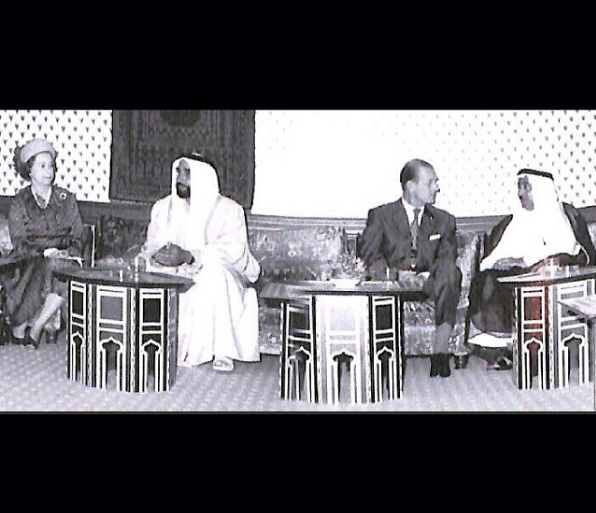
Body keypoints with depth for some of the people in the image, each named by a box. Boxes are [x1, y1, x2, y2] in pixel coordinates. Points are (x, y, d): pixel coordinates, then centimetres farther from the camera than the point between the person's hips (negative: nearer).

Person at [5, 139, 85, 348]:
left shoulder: (67, 199, 12)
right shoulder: (19, 203, 5)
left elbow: (77, 239, 11)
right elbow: (19, 244, -3)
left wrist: (69, 253, -11)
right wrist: (46, 252, -17)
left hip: (62, 259, 2)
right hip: (29, 262, -2)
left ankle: (36, 327, -22)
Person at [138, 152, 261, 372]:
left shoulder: (227, 209, -6)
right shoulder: (164, 208, 10)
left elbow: (232, 251, -19)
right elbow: (151, 245, 7)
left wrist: (188, 256, -31)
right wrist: (158, 253, -20)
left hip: (220, 277, -4)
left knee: (213, 272, -37)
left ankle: (223, 351, -33)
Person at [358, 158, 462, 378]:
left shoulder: (444, 220, 19)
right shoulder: (380, 215, 10)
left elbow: (447, 258, 4)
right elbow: (368, 254, -2)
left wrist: (429, 275, -19)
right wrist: (393, 273, -23)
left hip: (428, 286, 2)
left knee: (452, 274, -31)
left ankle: (440, 353, -35)